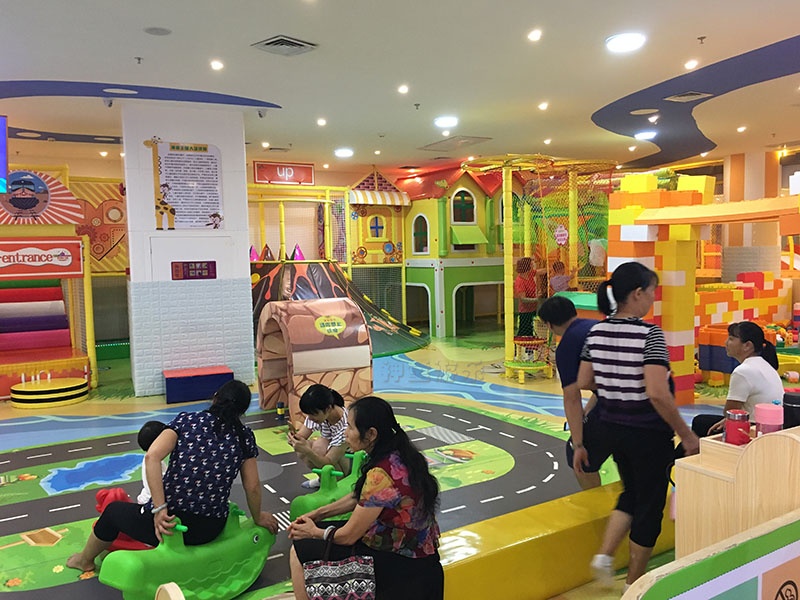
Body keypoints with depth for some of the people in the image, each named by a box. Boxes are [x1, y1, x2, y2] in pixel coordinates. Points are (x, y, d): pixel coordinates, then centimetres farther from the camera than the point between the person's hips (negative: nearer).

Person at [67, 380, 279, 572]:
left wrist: (159, 509, -17)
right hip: (211, 531, 3)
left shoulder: (186, 420, -3)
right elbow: (253, 487, 2)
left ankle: (85, 560, 55)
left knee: (113, 510, 29)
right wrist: (258, 518, 19)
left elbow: (152, 457, -16)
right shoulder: (244, 436, 0)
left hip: (168, 523, -3)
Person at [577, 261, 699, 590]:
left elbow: (583, 382, 4)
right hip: (649, 432, -6)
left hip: (614, 427, 6)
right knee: (650, 503, 13)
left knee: (631, 493, 27)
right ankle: (634, 582, 27)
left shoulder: (596, 332, -1)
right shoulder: (649, 334, -21)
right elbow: (657, 393, -26)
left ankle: (605, 554, 15)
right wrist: (687, 436, -15)